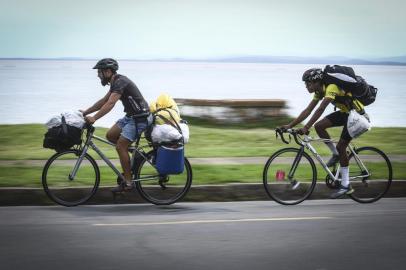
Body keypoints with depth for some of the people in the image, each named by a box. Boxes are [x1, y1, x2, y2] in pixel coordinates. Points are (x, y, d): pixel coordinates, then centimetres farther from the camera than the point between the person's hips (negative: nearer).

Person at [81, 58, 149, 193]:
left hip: (139, 118, -10)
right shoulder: (116, 82, 12)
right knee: (110, 135, 8)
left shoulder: (120, 82, -20)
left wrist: (94, 118, -36)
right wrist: (85, 112, 15)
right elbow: (103, 101, 18)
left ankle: (127, 182, -5)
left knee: (120, 146, -11)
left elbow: (110, 104, -31)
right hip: (130, 116, 10)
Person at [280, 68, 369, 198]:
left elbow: (320, 109, -39)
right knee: (319, 126, -8)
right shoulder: (320, 91, -1)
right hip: (345, 112, 8)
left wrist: (306, 128, -44)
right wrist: (289, 125, -6)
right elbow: (308, 111, 0)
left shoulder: (331, 88, -29)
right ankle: (336, 154, 10)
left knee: (341, 147, -11)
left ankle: (346, 185, -5)